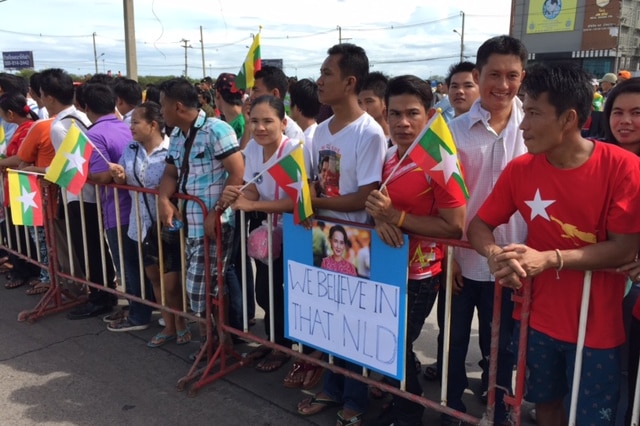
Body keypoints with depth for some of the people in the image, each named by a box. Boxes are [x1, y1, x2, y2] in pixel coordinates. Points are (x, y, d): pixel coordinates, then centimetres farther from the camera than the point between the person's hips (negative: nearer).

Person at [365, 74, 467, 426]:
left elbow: (455, 227, -22)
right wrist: (379, 217, -12)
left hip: (419, 275, -7)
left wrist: (396, 216, -26)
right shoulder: (388, 157, 3)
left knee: (398, 346, 5)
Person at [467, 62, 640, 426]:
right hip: (539, 318, 3)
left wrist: (548, 259, -28)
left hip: (598, 325, -2)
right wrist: (495, 254, -24)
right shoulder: (520, 169, -6)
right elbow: (479, 225, -1)